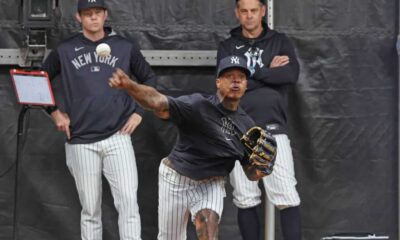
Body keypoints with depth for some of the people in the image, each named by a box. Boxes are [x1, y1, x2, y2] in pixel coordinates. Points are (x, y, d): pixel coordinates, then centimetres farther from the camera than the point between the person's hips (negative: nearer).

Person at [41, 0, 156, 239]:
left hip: (117, 137, 0)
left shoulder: (125, 47, 6)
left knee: (128, 201, -11)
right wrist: (55, 112, 7)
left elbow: (149, 78, 17)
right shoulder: (65, 51, 6)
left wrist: (138, 112, 7)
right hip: (81, 142, 0)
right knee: (90, 209, 4)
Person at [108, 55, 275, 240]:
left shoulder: (247, 126, -5)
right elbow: (158, 103, -39)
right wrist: (129, 86, -59)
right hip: (176, 179, -2)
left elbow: (251, 172, 3)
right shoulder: (198, 106, -22)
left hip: (210, 185, 3)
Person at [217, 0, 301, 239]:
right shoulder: (228, 47, 9)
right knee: (245, 201, 3)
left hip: (273, 130, -1)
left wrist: (251, 73, -9)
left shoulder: (280, 41, 9)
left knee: (287, 197, -9)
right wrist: (269, 72, -5)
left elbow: (292, 74, -9)